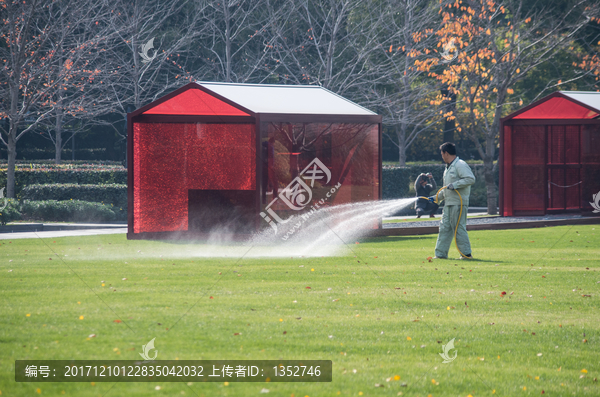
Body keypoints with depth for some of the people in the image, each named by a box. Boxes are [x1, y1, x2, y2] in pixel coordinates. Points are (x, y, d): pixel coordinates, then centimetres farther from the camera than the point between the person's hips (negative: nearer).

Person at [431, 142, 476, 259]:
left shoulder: (460, 165, -10)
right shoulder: (448, 168, 21)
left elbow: (471, 179, -22)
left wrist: (455, 185, -24)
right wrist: (436, 197, 26)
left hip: (458, 203, -10)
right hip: (449, 203, 10)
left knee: (459, 228, -7)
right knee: (444, 228, 8)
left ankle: (466, 253, -1)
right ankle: (440, 254, 10)